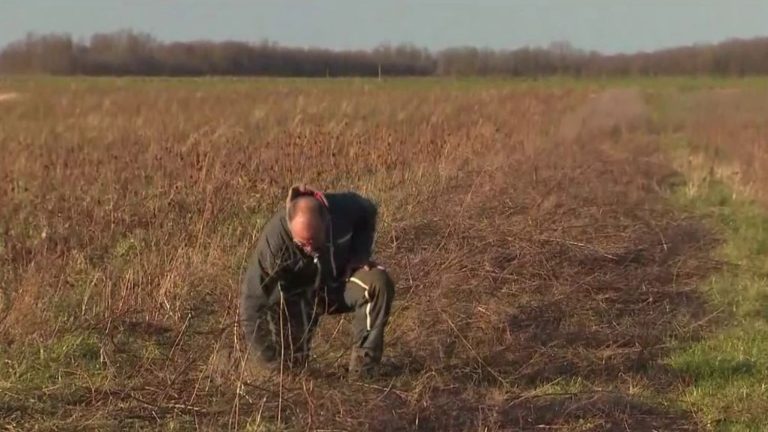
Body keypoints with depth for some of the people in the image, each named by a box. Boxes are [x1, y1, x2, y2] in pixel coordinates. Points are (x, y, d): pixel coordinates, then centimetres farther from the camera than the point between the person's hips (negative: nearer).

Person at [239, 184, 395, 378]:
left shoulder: (344, 209, -28)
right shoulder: (274, 238, -34)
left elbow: (369, 213, 0)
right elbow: (252, 301, -28)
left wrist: (360, 256, -14)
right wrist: (270, 359, -28)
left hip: (341, 282, 1)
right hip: (300, 297, -1)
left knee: (378, 281, -29)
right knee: (292, 364, -8)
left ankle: (363, 363, -16)